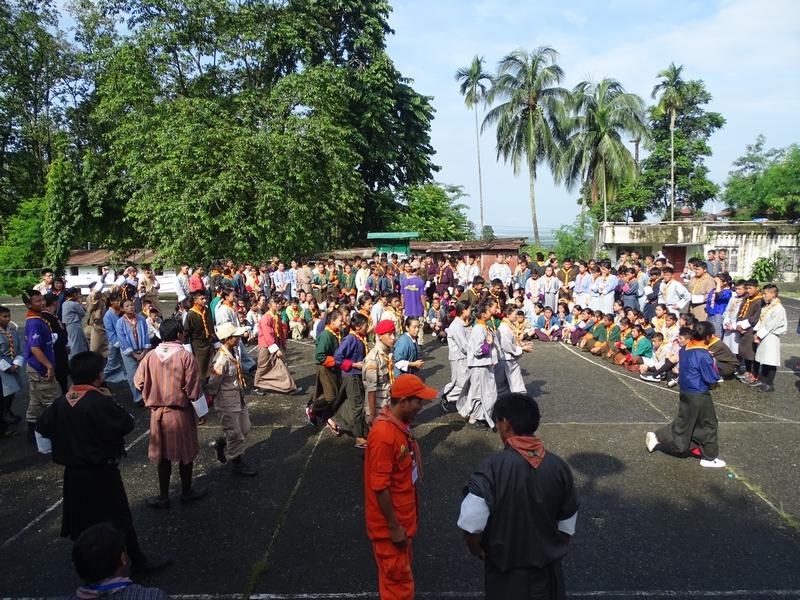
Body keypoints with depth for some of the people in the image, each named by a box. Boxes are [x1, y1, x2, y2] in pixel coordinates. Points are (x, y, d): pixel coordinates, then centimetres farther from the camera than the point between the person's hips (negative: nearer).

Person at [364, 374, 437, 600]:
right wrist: (394, 527, -19)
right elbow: (379, 486, -26)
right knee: (397, 578, 6)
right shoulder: (383, 434, -29)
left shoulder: (400, 423, 0)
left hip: (403, 515, 9)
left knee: (402, 572, 23)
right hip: (390, 523, -9)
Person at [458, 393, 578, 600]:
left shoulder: (493, 468, -23)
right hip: (547, 568, 3)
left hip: (506, 572, -3)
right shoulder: (558, 466, -9)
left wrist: (476, 548, -6)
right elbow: (567, 525, 1)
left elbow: (470, 523, -26)